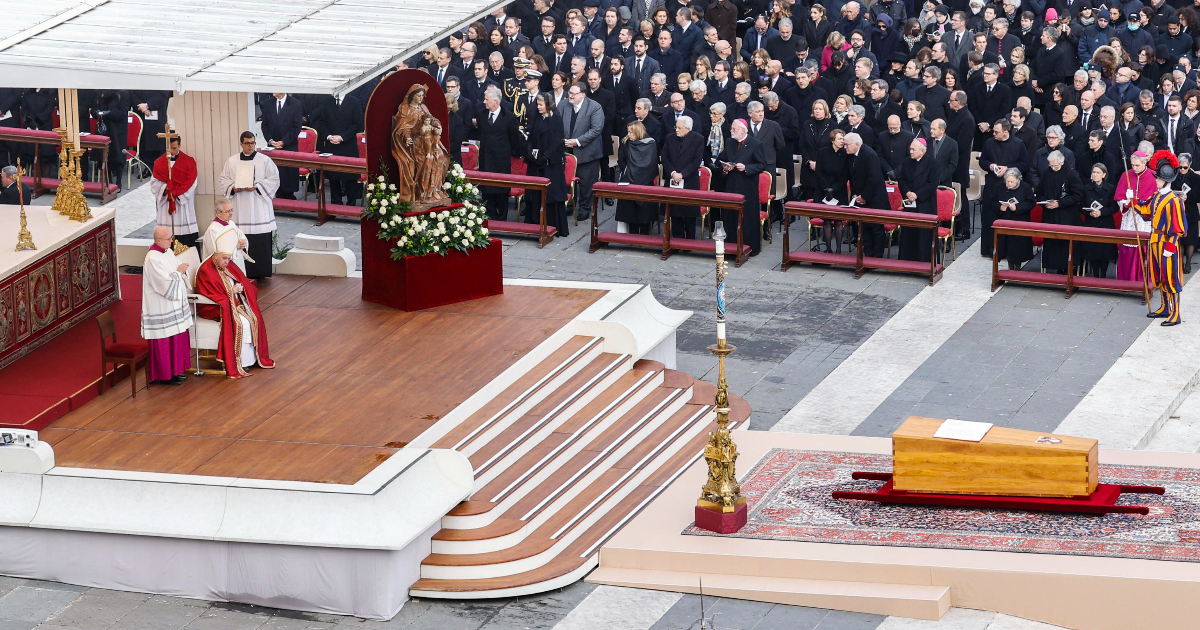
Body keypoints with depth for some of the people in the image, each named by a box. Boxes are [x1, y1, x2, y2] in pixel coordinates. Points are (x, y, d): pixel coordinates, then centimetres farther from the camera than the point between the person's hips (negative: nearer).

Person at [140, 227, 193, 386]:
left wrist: (182, 269, -6)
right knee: (164, 342, -1)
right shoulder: (153, 259, -22)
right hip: (160, 307, -9)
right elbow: (165, 283, -24)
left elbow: (177, 267, 16)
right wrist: (178, 272, -12)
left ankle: (174, 371, 25)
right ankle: (164, 376, 9)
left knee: (177, 339, 14)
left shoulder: (168, 251, 6)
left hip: (174, 304, 9)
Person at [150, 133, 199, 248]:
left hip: (183, 203, -2)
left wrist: (174, 192, -13)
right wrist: (165, 189, -14)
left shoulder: (189, 162, 2)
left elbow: (190, 183, -5)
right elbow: (155, 183, 5)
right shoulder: (159, 162, 9)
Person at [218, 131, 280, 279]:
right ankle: (242, 272, 1)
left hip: (258, 207, -2)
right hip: (239, 209, 2)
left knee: (260, 241, -5)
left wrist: (257, 187, -12)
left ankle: (260, 271, 0)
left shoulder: (264, 160, 4)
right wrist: (233, 188, -7)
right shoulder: (232, 161, 11)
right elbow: (223, 180, 13)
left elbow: (274, 180, 1)